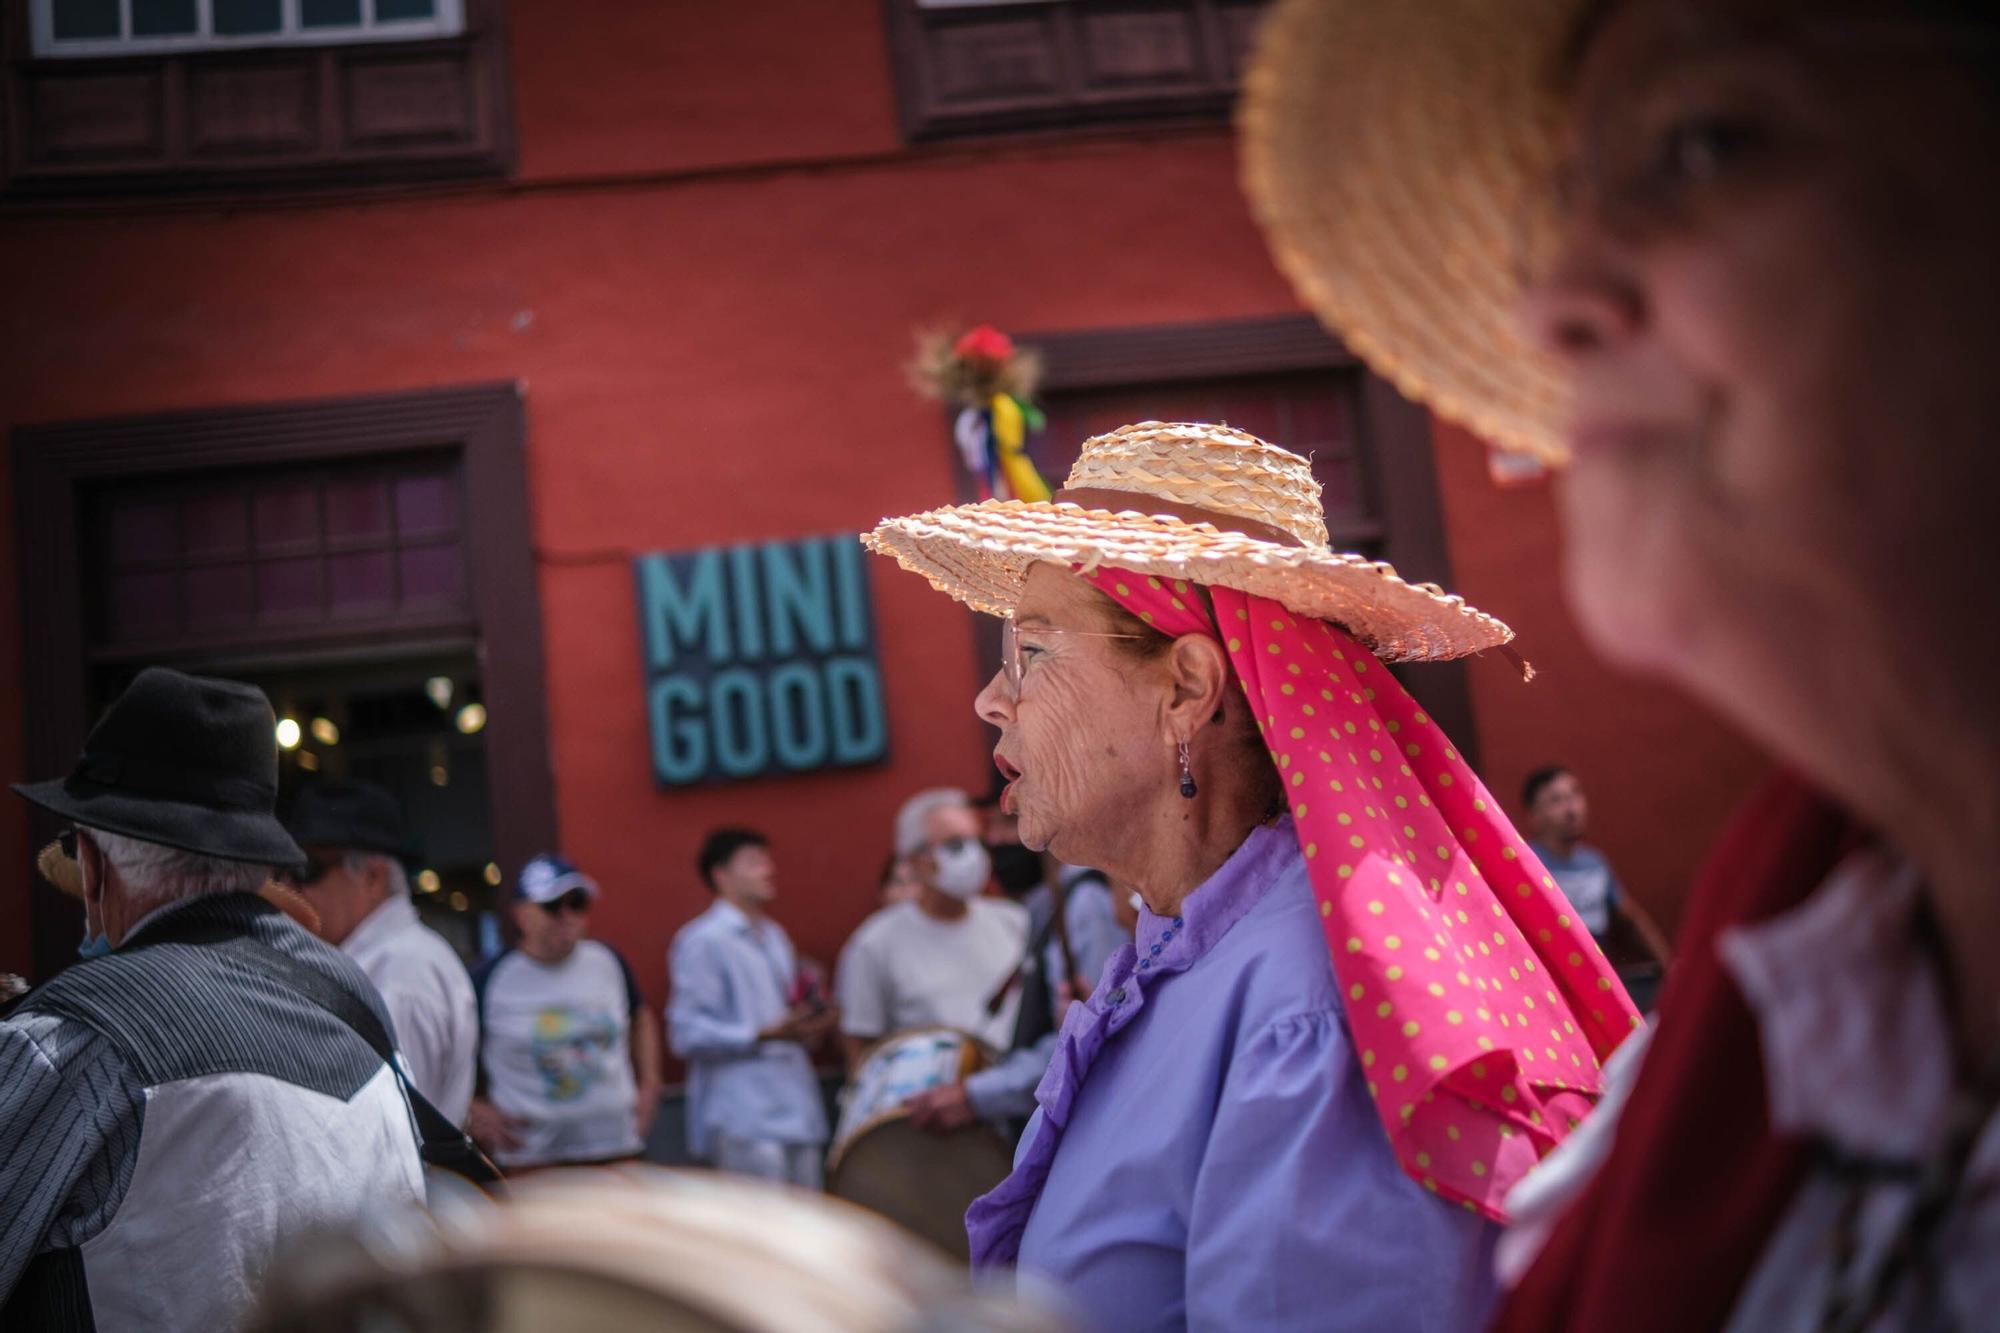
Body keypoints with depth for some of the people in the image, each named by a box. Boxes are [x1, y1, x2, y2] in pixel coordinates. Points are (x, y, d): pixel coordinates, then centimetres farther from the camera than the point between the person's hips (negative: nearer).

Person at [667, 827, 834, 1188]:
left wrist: (813, 1027, 8)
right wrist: (764, 1035, -19)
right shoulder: (702, 941, -6)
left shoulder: (775, 937, 21)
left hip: (799, 1114, 8)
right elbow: (687, 1033, -12)